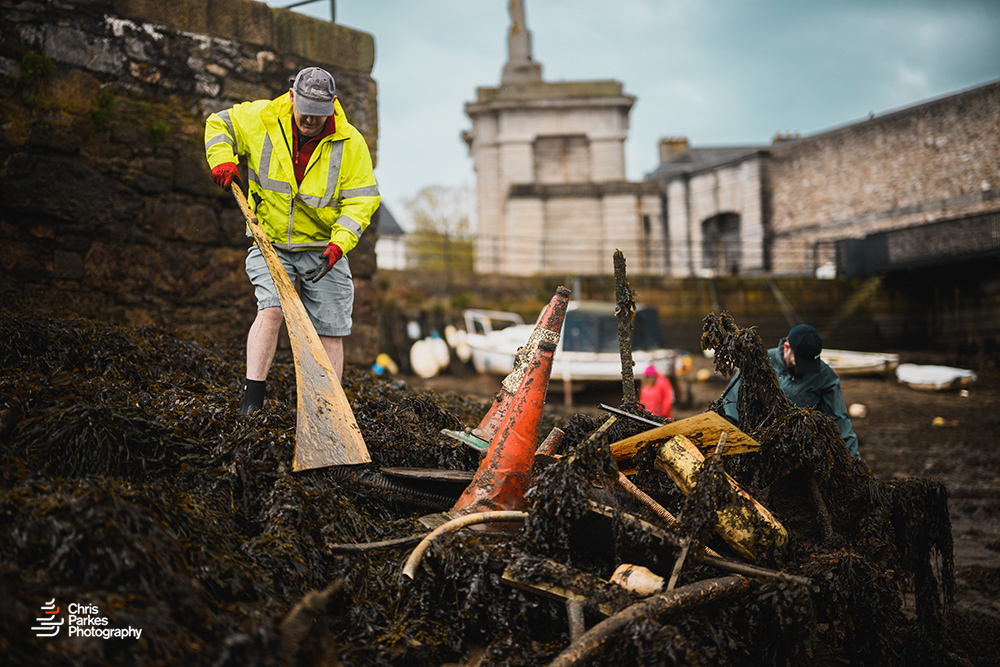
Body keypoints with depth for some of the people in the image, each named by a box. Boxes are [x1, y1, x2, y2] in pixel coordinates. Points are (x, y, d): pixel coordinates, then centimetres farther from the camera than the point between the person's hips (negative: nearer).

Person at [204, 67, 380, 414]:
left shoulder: (350, 143, -7)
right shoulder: (260, 119, -6)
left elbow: (361, 200, -8)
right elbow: (219, 123, 12)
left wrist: (339, 243, -22)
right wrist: (222, 159, -7)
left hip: (323, 248, 1)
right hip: (270, 244, -1)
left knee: (329, 331, 1)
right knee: (271, 309, -22)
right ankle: (251, 401, -19)